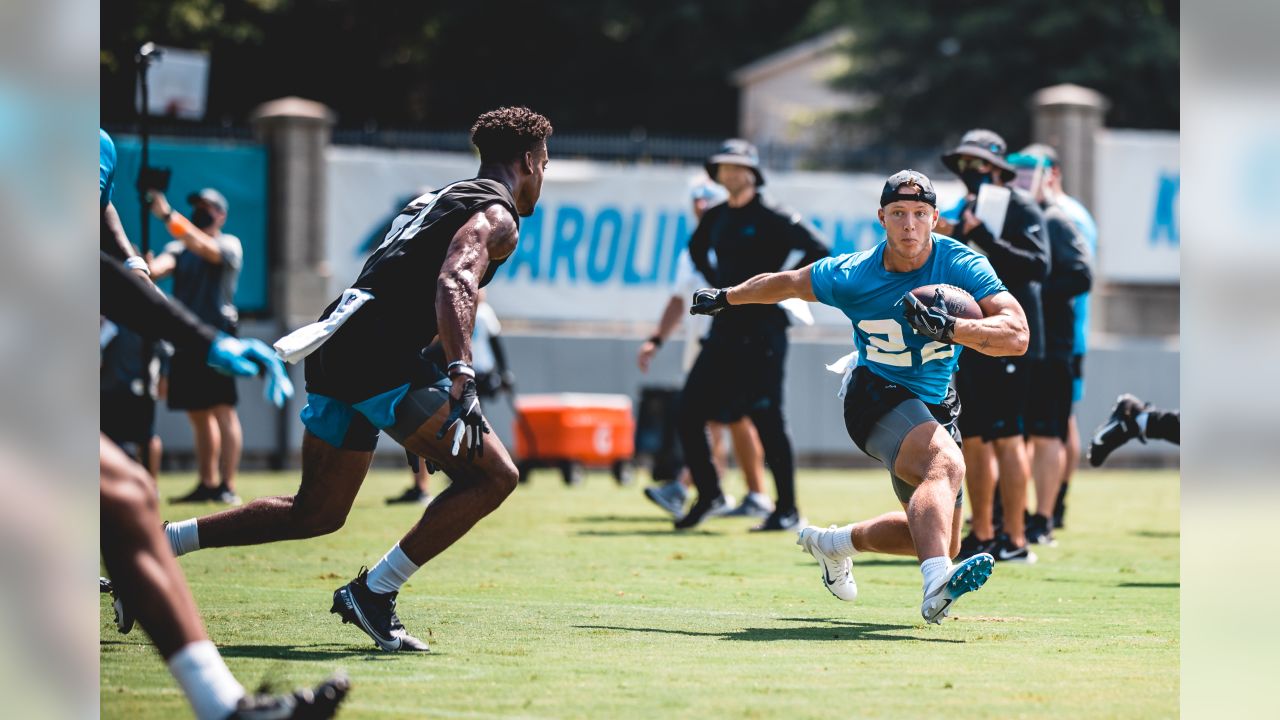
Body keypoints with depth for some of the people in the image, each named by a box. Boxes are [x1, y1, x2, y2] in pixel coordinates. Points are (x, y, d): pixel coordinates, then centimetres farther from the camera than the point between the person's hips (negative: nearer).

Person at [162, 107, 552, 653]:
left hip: (334, 350, 9)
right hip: (379, 352, -9)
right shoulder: (496, 216, -3)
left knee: (315, 513, 17)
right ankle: (374, 593, -9)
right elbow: (453, 286, -21)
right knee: (493, 476, -8)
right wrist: (462, 380, -32)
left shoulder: (436, 200, 27)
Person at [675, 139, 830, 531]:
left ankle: (787, 510, 0)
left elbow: (817, 253, -14)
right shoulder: (714, 219, 12)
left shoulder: (772, 218, -8)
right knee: (689, 412, 2)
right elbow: (697, 248, 33)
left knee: (766, 420, -6)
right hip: (724, 326, 7)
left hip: (762, 330, -7)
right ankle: (709, 495, 15)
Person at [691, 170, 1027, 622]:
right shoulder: (850, 276, -13)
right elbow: (786, 283, 8)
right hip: (878, 395, -5)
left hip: (937, 406, 5)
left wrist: (949, 328, -40)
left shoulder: (963, 266, -14)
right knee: (946, 465, -36)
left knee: (935, 538, 12)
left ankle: (832, 543, 38)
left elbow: (1017, 336, -25)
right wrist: (727, 298, 22)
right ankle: (936, 584, -61)